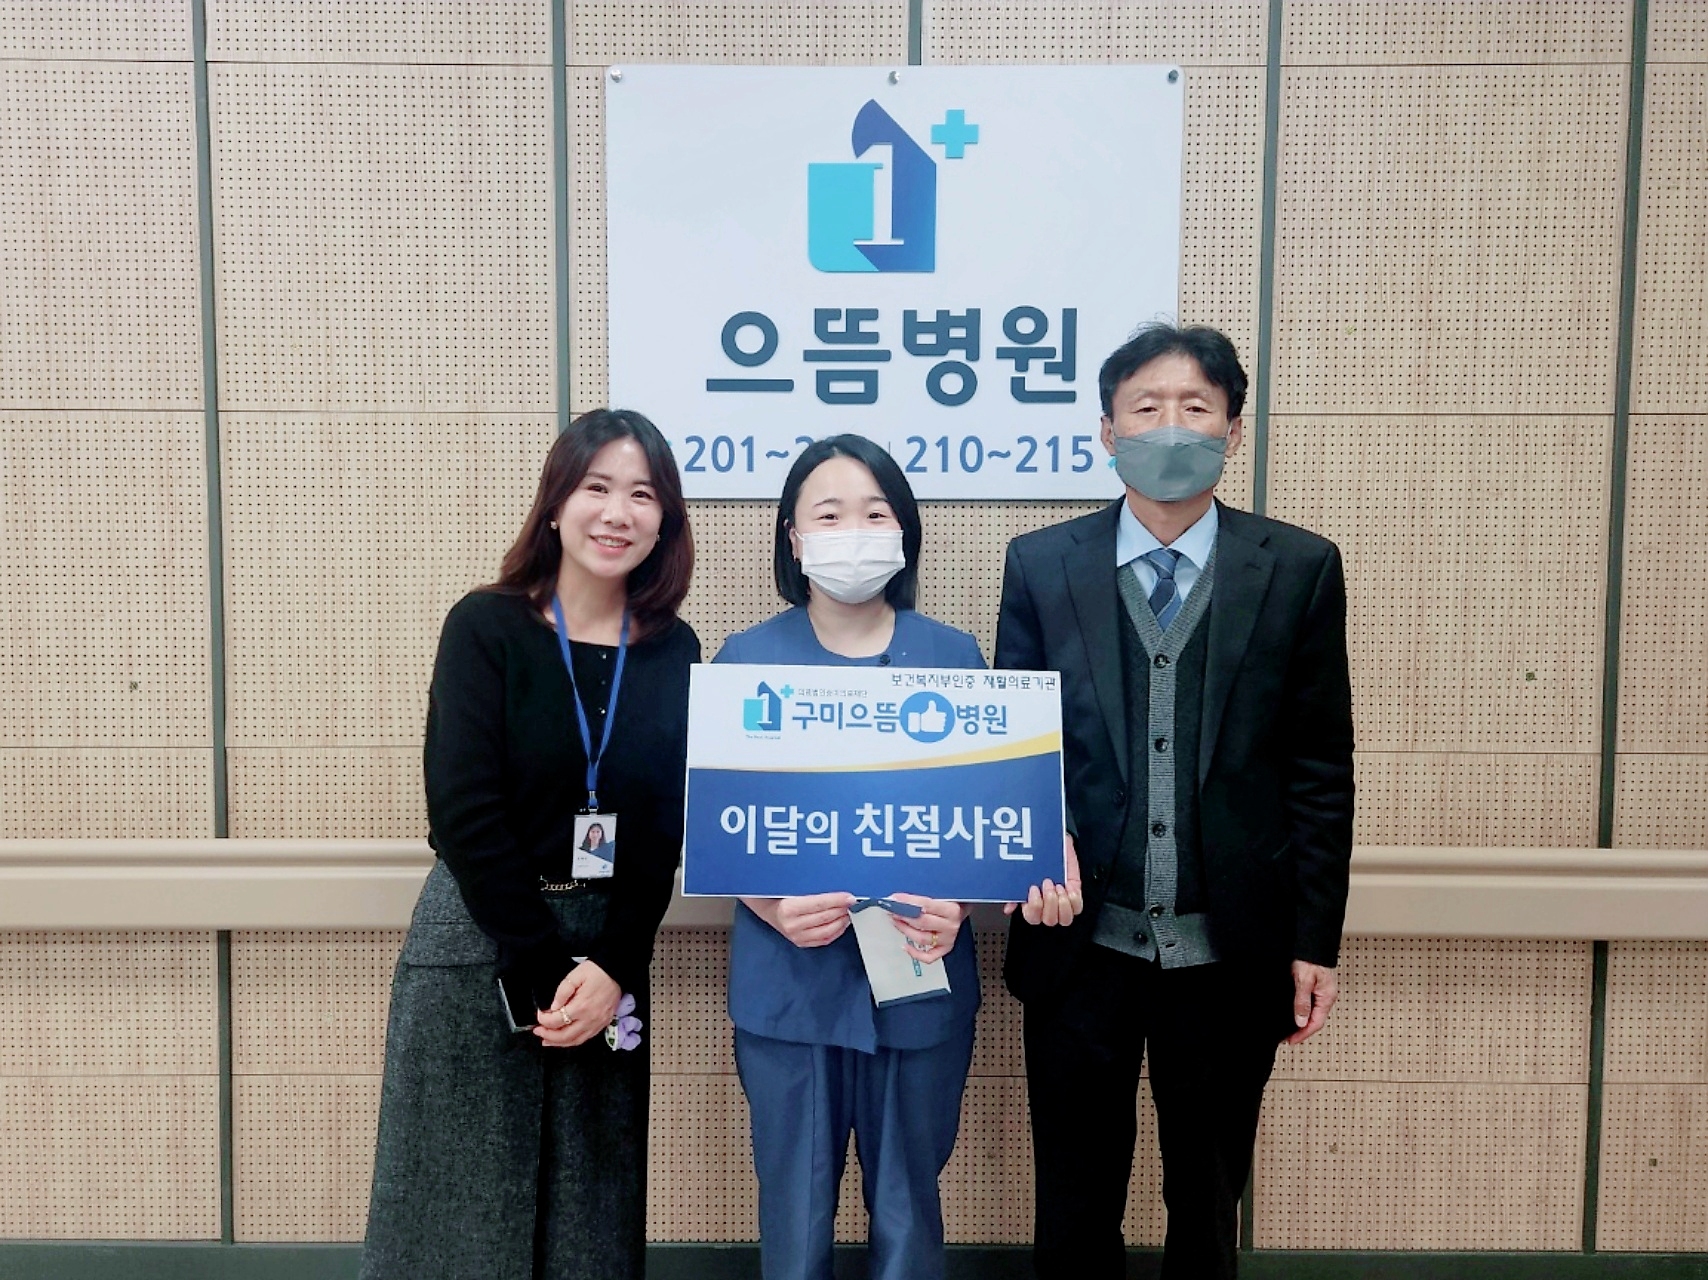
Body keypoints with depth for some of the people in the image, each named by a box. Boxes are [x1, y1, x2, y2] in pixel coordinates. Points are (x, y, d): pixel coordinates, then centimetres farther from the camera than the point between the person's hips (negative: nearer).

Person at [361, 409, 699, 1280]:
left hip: (608, 943, 3)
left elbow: (663, 831, 0)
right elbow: (466, 813, -13)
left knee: (588, 1204, 13)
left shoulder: (673, 652, 2)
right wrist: (543, 970, -14)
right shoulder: (485, 627, -7)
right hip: (478, 940, -3)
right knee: (464, 1199, 9)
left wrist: (613, 968, -11)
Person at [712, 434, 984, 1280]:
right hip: (788, 979, 0)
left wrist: (954, 903, -16)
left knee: (908, 1209, 14)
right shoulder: (745, 661, -1)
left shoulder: (954, 657, 2)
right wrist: (771, 907, -19)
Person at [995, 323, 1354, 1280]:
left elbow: (1321, 768, 0)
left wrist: (1316, 940, 0)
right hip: (1083, 942, 0)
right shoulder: (1041, 564, 0)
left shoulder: (1300, 569, -2)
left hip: (1231, 948, 0)